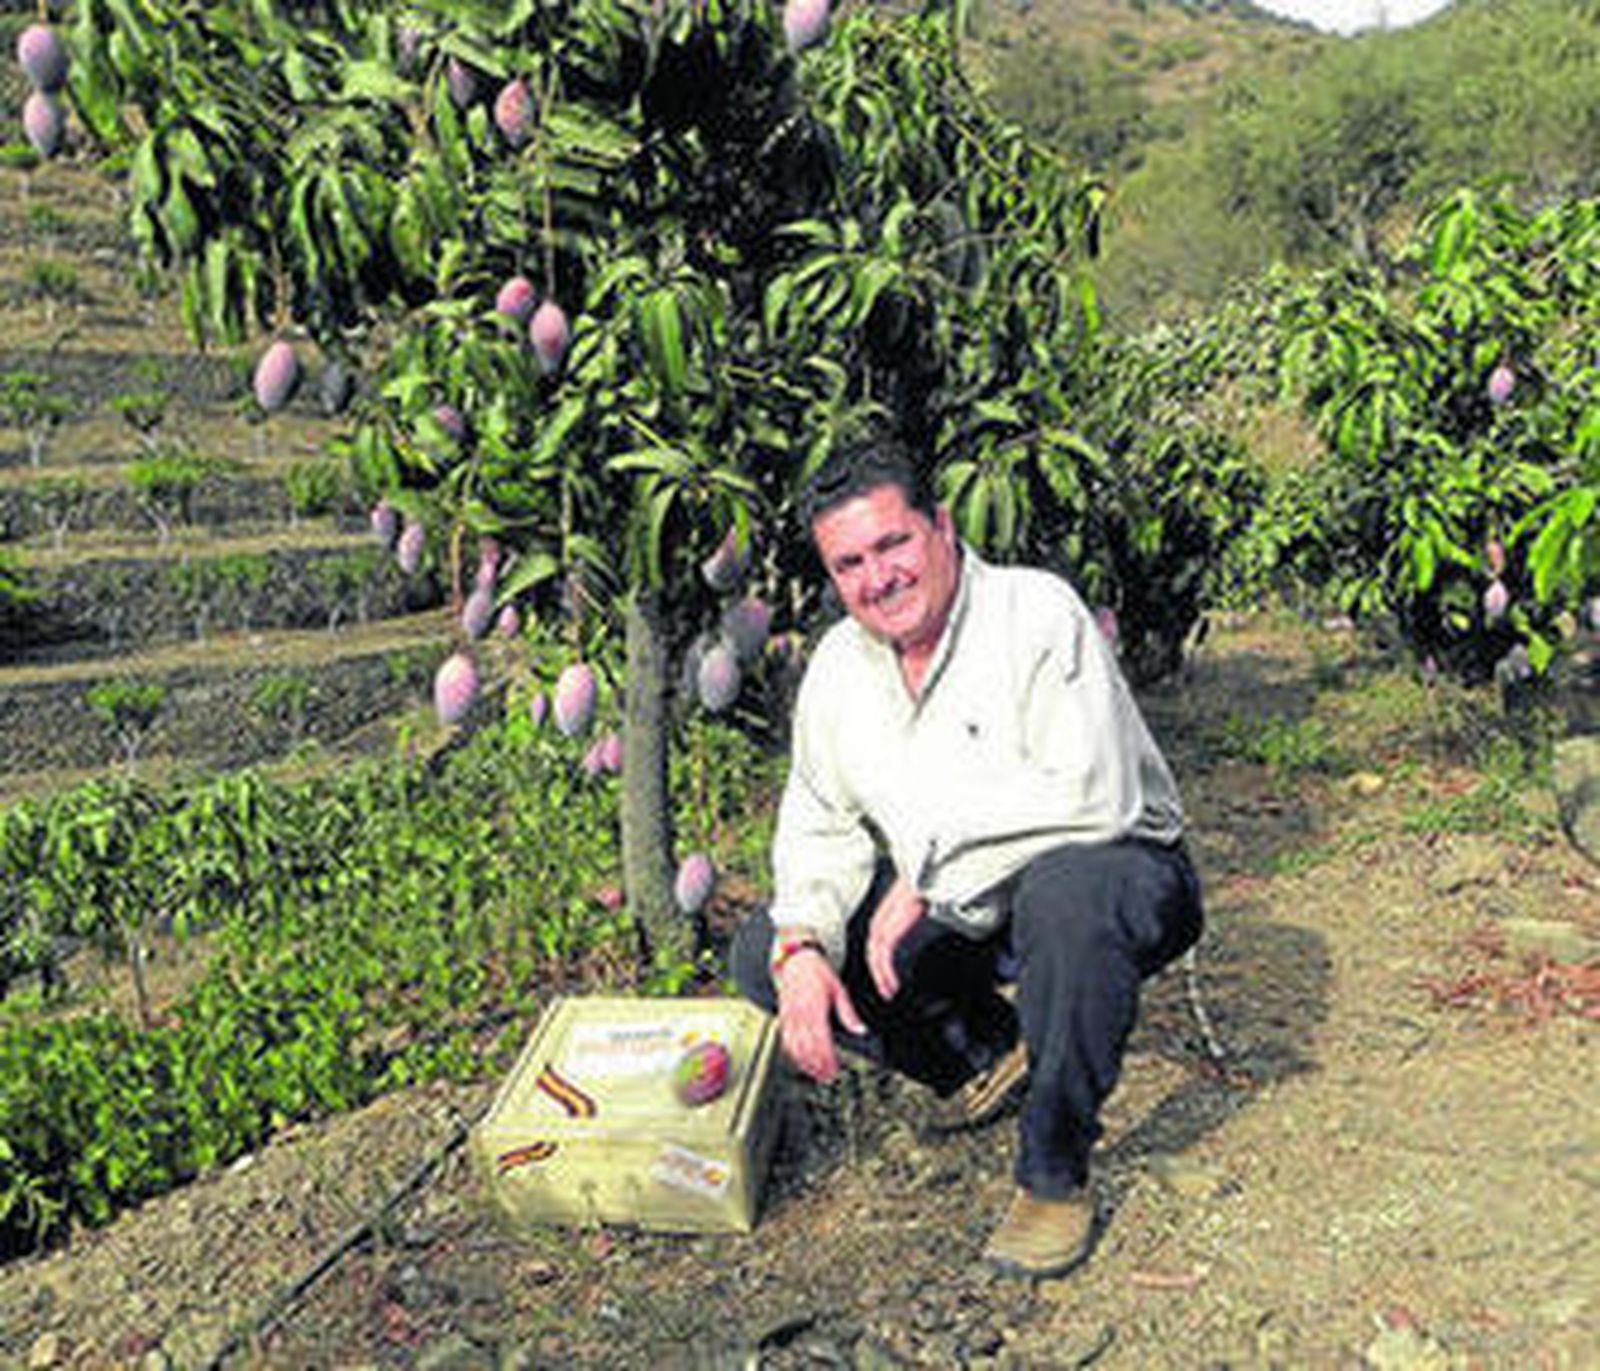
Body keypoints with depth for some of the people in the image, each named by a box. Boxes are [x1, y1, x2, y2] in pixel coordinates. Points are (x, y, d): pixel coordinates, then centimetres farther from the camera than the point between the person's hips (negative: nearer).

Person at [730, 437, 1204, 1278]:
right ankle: (991, 1051, 9)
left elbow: (1092, 798, -30)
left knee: (1067, 890, -42)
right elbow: (821, 825, 6)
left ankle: (1055, 1175, -21)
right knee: (761, 954, -7)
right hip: (949, 908, 7)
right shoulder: (838, 665, 2)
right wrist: (801, 947, -13)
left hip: (1125, 871, -6)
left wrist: (927, 871, -25)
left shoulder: (1039, 614, -19)